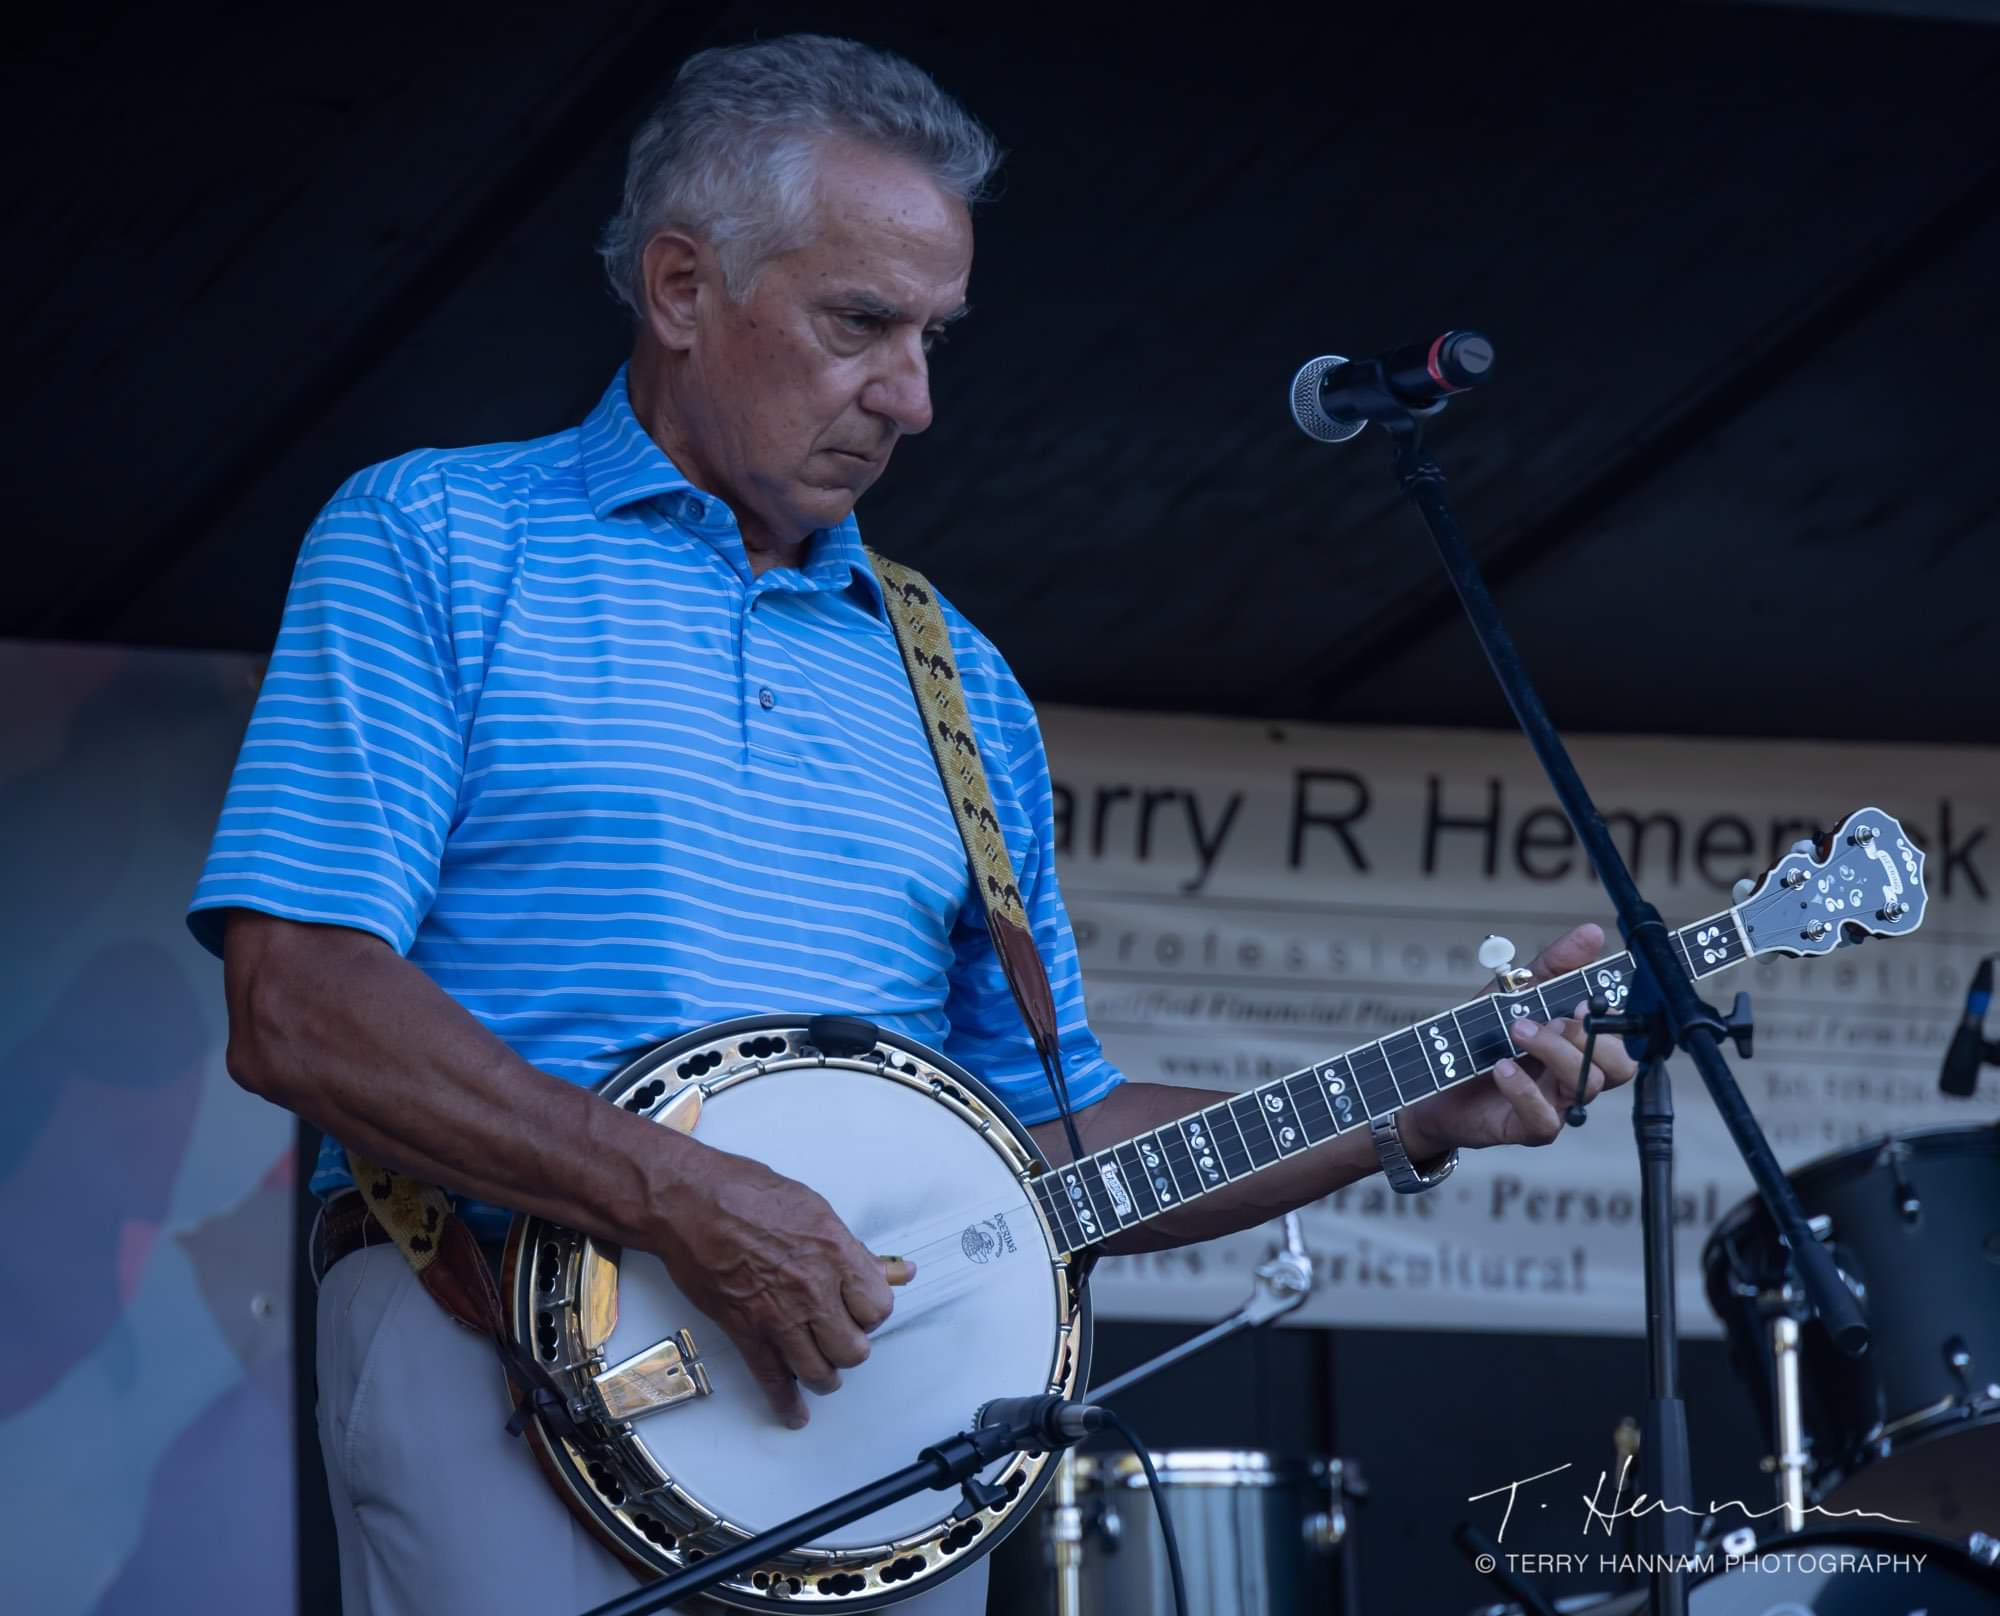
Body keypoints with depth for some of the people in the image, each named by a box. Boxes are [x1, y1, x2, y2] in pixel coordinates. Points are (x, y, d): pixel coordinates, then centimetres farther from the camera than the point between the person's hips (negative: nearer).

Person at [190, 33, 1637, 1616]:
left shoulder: (959, 684, 20)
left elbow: (1053, 1131, 21)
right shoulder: (432, 543, 4)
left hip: (876, 1367, 5)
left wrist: (1423, 1113, 9)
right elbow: (298, 1006, -8)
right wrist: (679, 1199, -17)